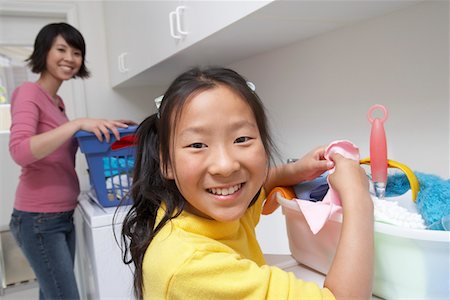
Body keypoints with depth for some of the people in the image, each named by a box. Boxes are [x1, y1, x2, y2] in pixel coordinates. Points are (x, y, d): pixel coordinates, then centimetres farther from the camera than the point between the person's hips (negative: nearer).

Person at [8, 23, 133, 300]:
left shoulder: (57, 101, 13)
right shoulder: (29, 93, -12)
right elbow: (20, 150, -26)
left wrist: (102, 127, 6)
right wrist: (78, 123, -30)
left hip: (63, 215, 8)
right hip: (38, 219, -8)